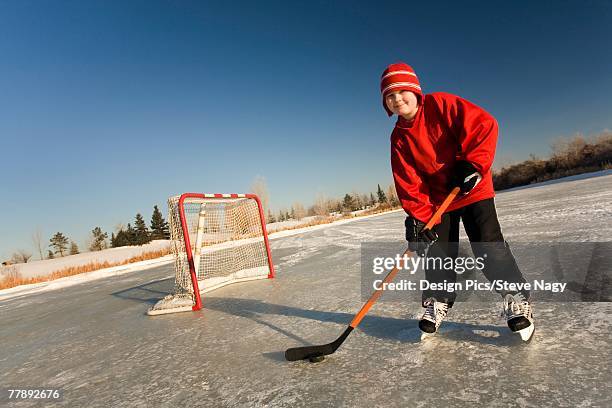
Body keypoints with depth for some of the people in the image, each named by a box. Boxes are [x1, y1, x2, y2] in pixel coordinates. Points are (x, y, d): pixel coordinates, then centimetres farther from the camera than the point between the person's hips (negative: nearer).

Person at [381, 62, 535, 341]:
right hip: (436, 197, 4)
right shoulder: (399, 137, -1)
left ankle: (516, 298, 10)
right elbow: (408, 182, -6)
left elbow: (484, 125, -17)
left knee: (487, 243, -9)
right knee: (437, 250, 5)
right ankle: (438, 301, 22)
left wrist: (473, 164, -24)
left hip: (472, 187, -4)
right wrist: (417, 216, -14)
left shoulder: (442, 104, -12)